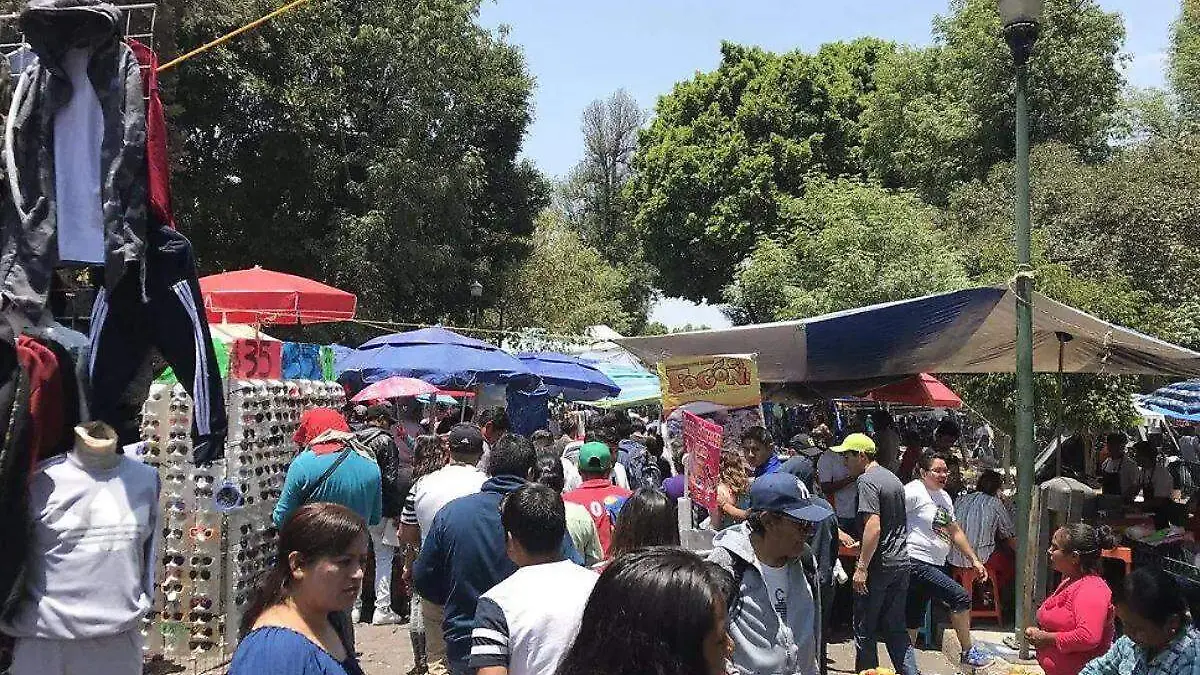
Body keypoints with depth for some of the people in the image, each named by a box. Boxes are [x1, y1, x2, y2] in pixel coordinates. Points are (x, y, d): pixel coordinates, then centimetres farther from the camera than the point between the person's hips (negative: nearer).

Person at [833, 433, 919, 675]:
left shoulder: (867, 480, -13)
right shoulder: (893, 478, 14)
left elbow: (874, 527, -23)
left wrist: (861, 567, -21)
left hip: (878, 565, -8)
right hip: (901, 563, 8)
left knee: (865, 630, 4)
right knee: (896, 628, 13)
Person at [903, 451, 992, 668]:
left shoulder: (944, 496, 17)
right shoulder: (914, 492, -12)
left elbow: (955, 531, 25)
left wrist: (974, 559, 21)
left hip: (935, 566, 9)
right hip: (916, 563, -9)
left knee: (913, 622, 11)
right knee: (961, 597, -11)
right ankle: (967, 652, 3)